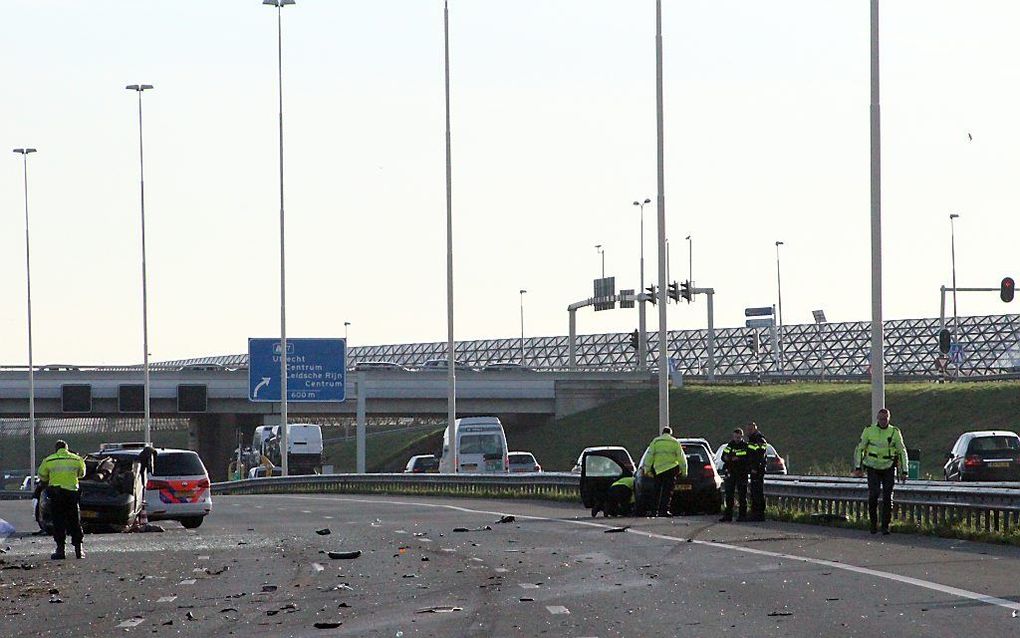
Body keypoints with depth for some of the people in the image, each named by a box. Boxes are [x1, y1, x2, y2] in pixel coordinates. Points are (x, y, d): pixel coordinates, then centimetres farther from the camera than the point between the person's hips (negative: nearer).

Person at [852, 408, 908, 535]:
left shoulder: (895, 432, 0)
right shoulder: (869, 431, 0)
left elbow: (902, 452, 5)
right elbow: (859, 449, 6)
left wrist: (904, 471, 0)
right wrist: (858, 467, 0)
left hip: (888, 468, 0)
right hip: (873, 467, 0)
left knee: (887, 497, -6)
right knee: (873, 495, -14)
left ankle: (885, 526, 2)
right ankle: (873, 524, 0)